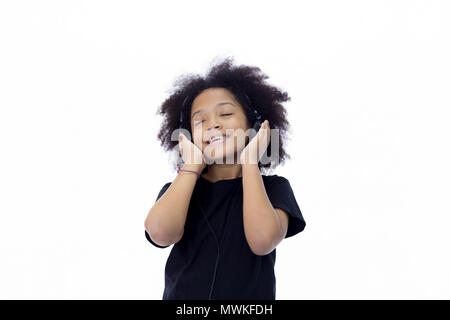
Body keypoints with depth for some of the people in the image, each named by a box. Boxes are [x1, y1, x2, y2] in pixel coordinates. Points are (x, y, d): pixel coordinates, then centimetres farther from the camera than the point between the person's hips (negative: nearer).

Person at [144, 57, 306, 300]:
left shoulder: (273, 187, -2)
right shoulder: (177, 190, 3)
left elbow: (262, 241, -20)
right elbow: (160, 233, -17)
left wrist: (249, 162, -11)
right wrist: (192, 165, -7)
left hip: (251, 293, -1)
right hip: (181, 294, 2)